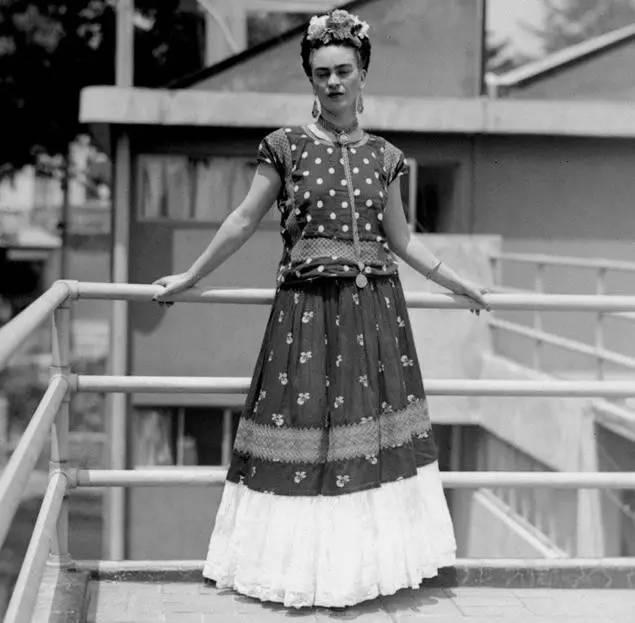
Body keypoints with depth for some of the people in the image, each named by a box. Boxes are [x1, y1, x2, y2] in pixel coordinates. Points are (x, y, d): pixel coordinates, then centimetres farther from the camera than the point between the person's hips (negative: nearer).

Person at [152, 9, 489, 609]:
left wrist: (457, 284, 19)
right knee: (306, 426, -1)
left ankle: (368, 558, 15)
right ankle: (302, 564, 11)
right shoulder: (286, 147, 0)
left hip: (375, 311, 3)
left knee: (373, 434, 4)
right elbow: (243, 221, 6)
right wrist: (188, 278, 8)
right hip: (306, 309, -3)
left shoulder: (382, 155, 8)